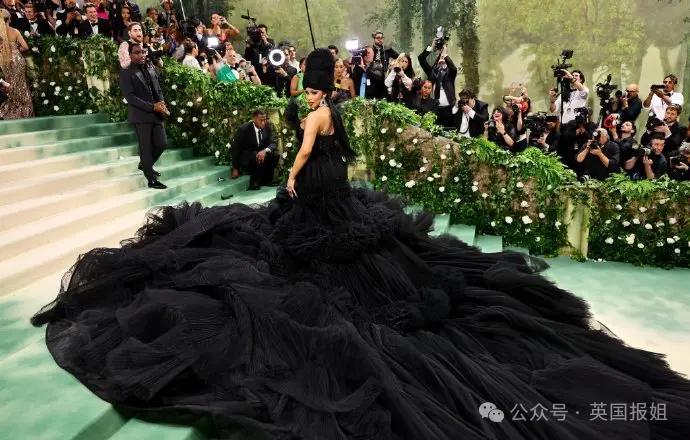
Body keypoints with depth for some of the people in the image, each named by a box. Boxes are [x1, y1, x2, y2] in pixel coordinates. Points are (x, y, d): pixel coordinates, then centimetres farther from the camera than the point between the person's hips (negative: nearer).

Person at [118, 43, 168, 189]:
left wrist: (162, 104, -4)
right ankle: (151, 179, 9)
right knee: (146, 148, 0)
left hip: (156, 114, 6)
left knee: (161, 144, 8)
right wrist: (152, 107, -20)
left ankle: (144, 165, 34)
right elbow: (129, 96, -14)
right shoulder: (126, 73, -6)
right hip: (141, 115, -6)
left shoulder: (151, 68, 13)